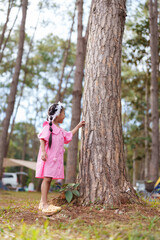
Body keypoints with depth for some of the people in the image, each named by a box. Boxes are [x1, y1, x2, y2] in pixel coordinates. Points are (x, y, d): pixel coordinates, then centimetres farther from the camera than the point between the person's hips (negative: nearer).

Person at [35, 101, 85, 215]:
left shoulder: (60, 130, 23)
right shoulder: (48, 126, -6)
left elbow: (69, 135, 37)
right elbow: (43, 139, -12)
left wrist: (78, 126, 40)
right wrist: (43, 151, -25)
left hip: (56, 158, 9)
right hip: (47, 157, -9)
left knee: (49, 179, 8)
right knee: (47, 179, -12)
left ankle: (43, 203, 14)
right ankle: (44, 205, -13)